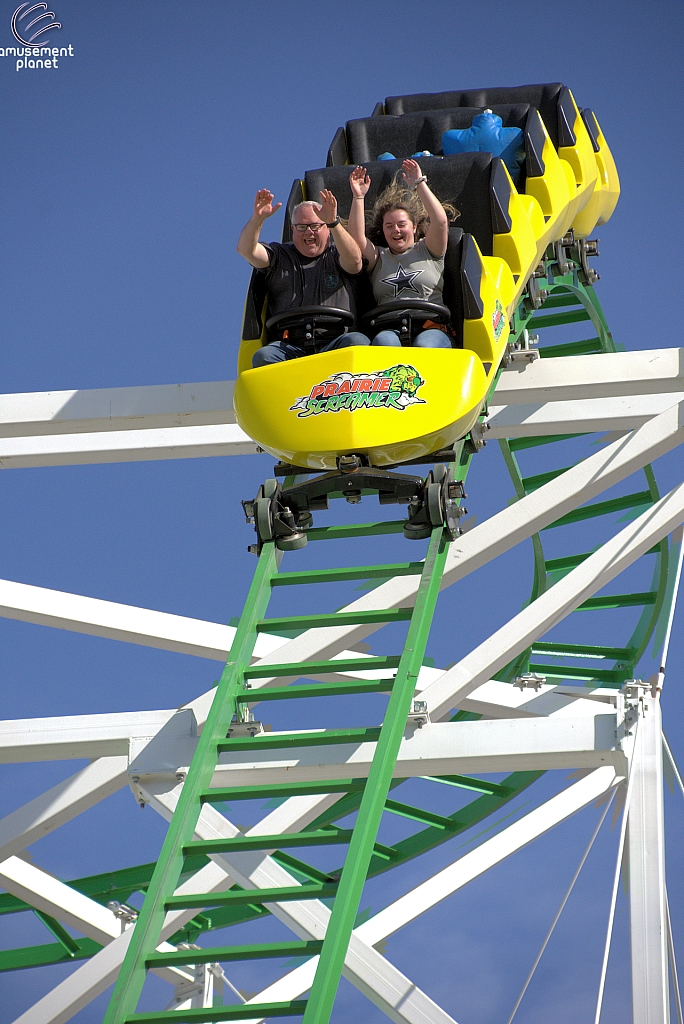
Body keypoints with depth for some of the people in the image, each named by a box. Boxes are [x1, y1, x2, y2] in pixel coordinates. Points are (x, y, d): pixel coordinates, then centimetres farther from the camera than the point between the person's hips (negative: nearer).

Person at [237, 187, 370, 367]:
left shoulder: (337, 255, 13)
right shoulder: (279, 256, 20)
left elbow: (354, 259, -11)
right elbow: (246, 249, 4)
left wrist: (333, 222, -26)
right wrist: (258, 218, -15)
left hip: (335, 343, -1)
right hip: (289, 347, 1)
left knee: (357, 341, -33)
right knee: (264, 356, -30)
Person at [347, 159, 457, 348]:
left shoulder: (427, 251, 21)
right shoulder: (378, 257, 26)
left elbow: (440, 221, 3)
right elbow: (357, 237, 8)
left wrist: (419, 184, 0)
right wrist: (358, 197, -1)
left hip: (432, 327, -1)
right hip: (390, 329, 1)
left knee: (424, 345, -37)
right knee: (384, 341, -36)